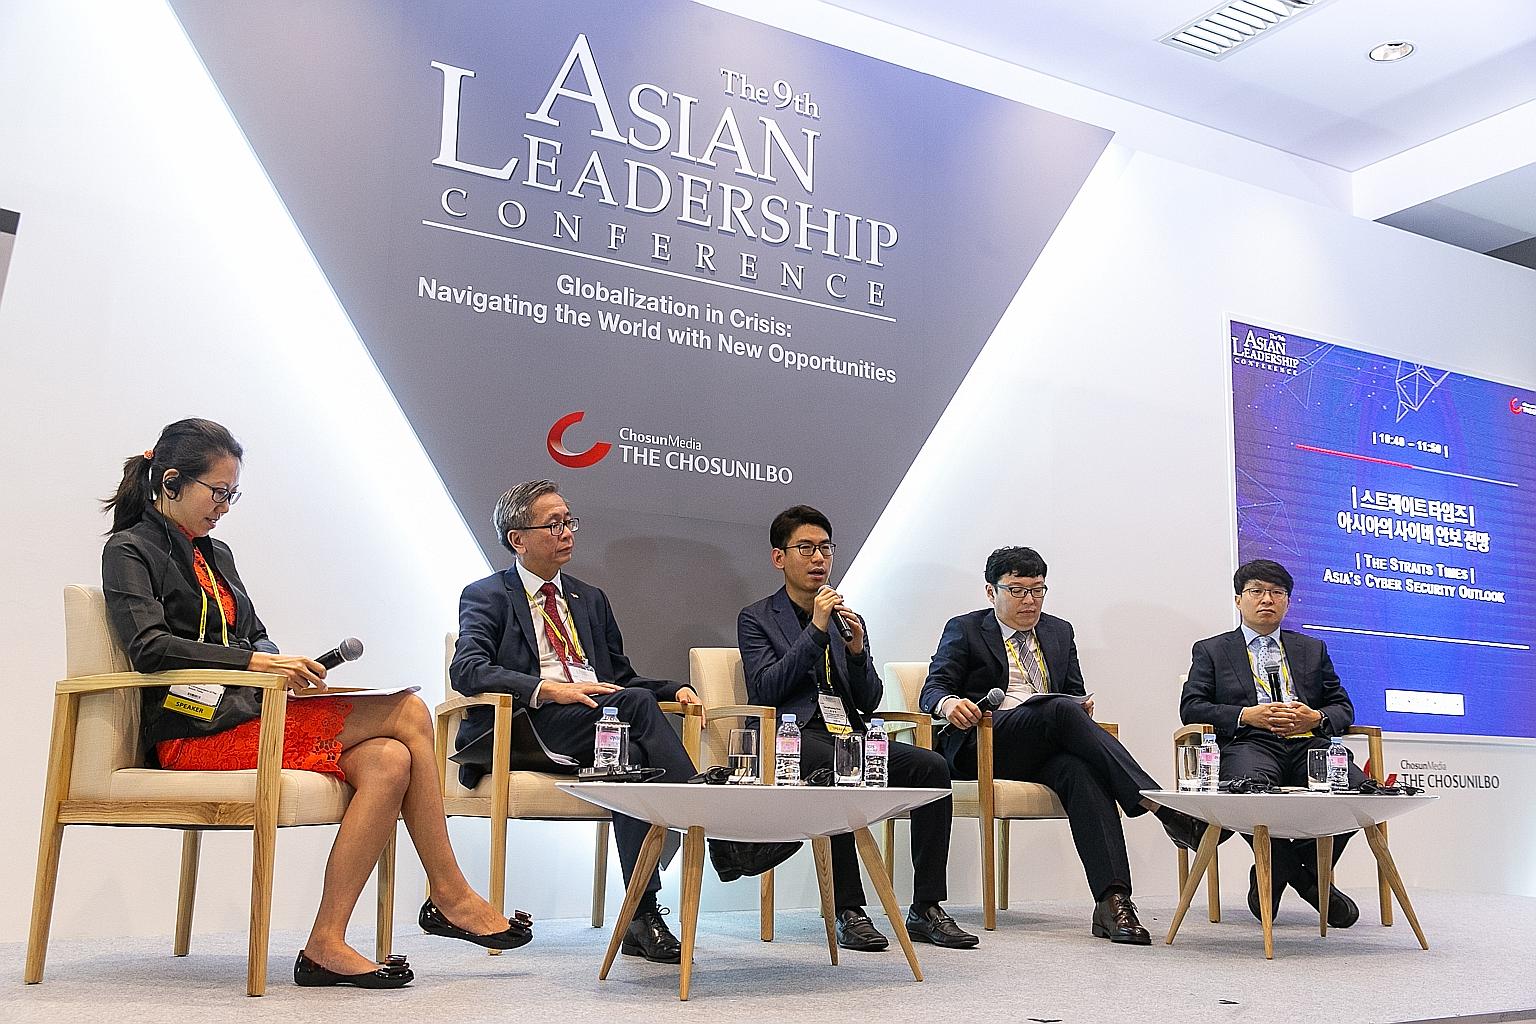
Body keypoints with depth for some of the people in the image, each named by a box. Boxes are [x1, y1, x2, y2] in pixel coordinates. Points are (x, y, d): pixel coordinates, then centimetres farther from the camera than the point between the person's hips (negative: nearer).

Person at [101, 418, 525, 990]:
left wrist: (288, 669, 1)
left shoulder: (216, 554, 24)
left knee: (388, 762, -22)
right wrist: (258, 662, -25)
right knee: (407, 712, -22)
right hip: (195, 732, -8)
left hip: (246, 716, 8)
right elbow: (149, 647, -16)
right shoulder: (129, 551, 1)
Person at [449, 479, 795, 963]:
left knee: (630, 756, -34)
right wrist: (547, 689, -24)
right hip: (525, 730, -4)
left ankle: (642, 917, -35)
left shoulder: (590, 599, 27)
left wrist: (674, 689, 7)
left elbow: (620, 677, 29)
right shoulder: (487, 596, 9)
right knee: (635, 702, -32)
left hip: (600, 728, 5)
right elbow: (466, 669, -9)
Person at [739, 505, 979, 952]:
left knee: (932, 765, -21)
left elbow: (869, 702, 16)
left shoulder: (848, 620, 23)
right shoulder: (756, 618, 9)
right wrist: (816, 628, -11)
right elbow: (766, 688, -8)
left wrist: (857, 650, -3)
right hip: (795, 737, -5)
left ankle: (926, 909, -17)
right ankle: (848, 911, -30)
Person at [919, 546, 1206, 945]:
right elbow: (932, 690, 2)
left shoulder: (1060, 632, 24)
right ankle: (1158, 805, -40)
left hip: (1043, 752, 4)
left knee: (1080, 771, -34)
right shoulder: (964, 630, 11)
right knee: (1060, 710, -33)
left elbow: (1074, 694, 24)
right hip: (982, 748, -3)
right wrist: (949, 703, -23)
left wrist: (1082, 708, -2)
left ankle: (1112, 901, -45)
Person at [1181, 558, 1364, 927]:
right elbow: (1191, 707, 6)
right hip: (1249, 744, -3)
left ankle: (1272, 876, -6)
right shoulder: (1211, 651, 19)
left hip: (1308, 744, 3)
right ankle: (1306, 880, -8)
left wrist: (1316, 717, -4)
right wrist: (1246, 715, -10)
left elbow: (1343, 707, 20)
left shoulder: (1313, 649, 28)